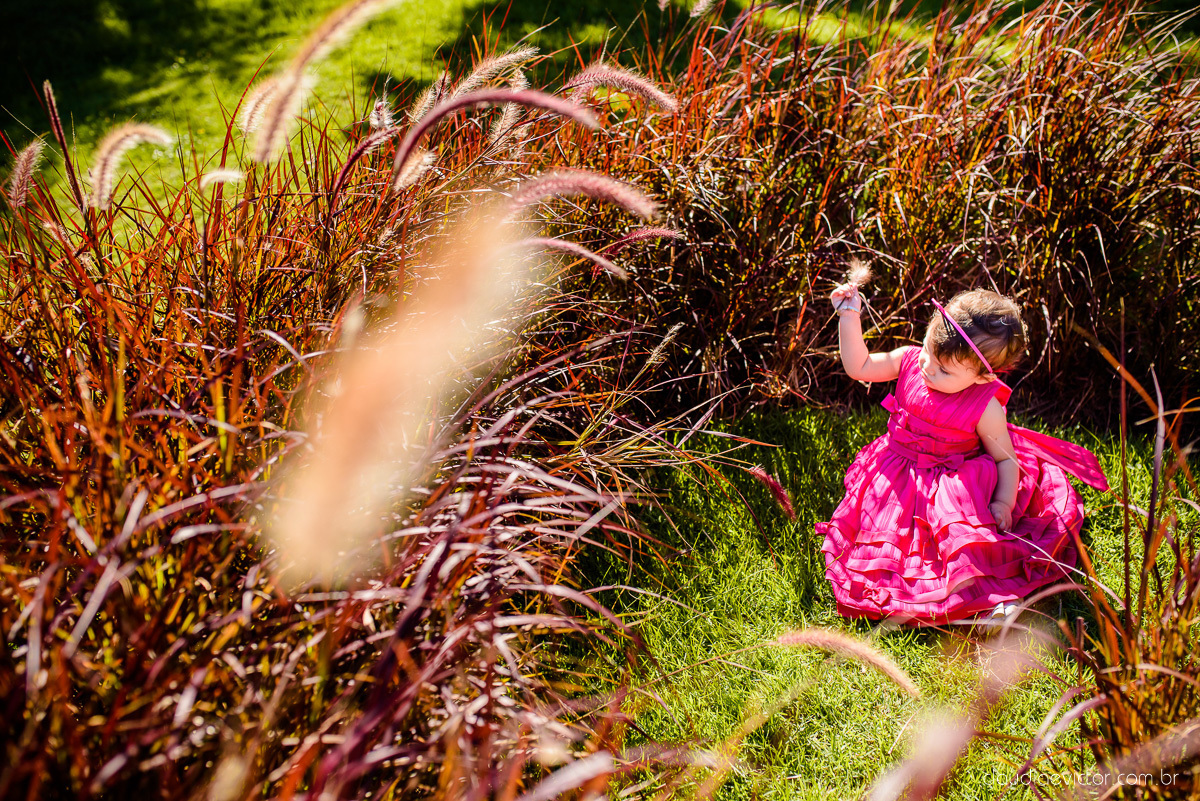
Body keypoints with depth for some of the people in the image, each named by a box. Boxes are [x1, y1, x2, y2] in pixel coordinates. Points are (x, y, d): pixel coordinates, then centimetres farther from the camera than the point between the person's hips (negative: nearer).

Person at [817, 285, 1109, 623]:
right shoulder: (910, 361, -9)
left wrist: (1004, 502, -21)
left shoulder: (986, 407, -18)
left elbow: (1006, 458, -7)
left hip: (955, 485, -4)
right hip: (898, 478, 4)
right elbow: (859, 367, 1)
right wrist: (849, 318, -10)